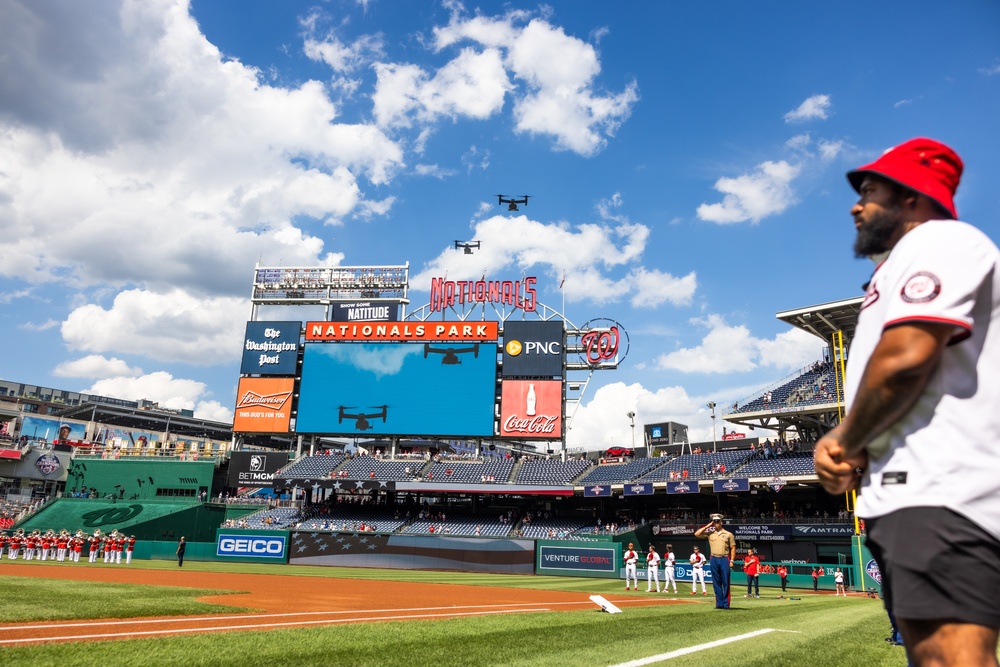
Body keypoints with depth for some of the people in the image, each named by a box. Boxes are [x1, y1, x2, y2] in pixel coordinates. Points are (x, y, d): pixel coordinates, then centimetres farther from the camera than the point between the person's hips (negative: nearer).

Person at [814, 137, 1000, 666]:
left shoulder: (938, 239, -2)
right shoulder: (900, 265, 29)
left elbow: (906, 356, -19)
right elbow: (884, 393, 26)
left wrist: (846, 442, -4)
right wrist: (843, 444, 5)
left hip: (940, 492, -11)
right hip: (905, 493, 11)